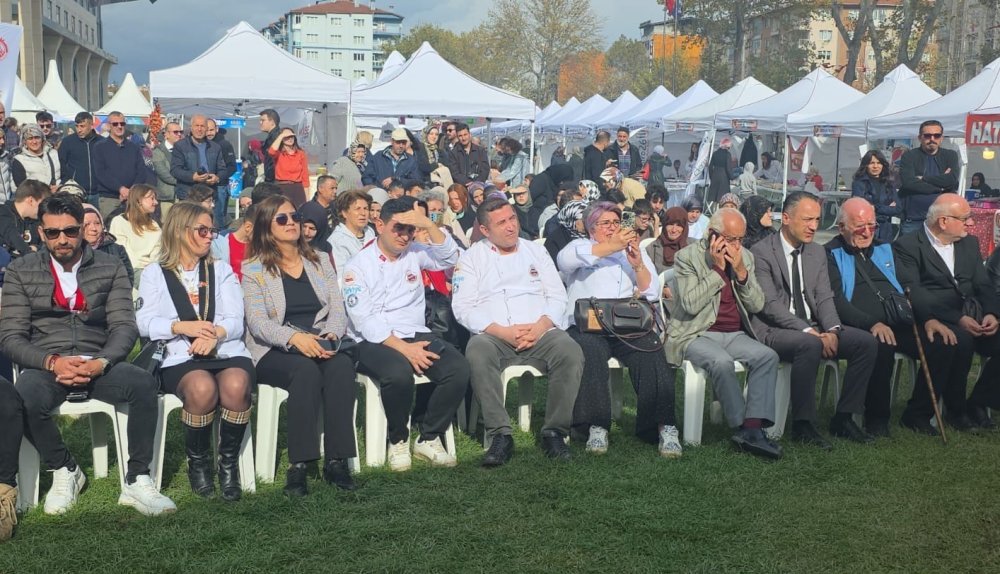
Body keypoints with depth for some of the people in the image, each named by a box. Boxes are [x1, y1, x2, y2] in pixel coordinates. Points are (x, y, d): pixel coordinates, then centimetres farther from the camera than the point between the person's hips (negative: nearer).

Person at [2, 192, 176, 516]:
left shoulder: (110, 268, 8)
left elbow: (124, 326, 0)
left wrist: (101, 362, -21)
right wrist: (52, 362, -18)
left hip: (97, 364, 1)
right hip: (45, 365, 0)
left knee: (143, 383, -30)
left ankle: (137, 481, -18)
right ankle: (64, 470, -6)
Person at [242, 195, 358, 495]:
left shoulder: (321, 263, 19)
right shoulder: (254, 269, 7)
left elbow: (338, 311, 9)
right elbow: (257, 323, -7)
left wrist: (331, 335, -14)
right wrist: (294, 338, -26)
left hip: (322, 346, 3)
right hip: (274, 352, -3)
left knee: (342, 365, -32)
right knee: (306, 369, -36)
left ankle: (336, 460, -30)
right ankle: (299, 464, -32)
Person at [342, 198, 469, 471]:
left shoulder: (414, 252, 13)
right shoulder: (358, 266, -3)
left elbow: (450, 258, 2)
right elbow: (365, 320, -12)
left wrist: (429, 226, -11)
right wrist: (404, 348, -21)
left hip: (416, 334, 5)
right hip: (373, 342, -5)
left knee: (459, 368, -22)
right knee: (399, 373, -37)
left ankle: (429, 438, -6)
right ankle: (398, 441, -10)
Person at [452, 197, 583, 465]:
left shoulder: (536, 251, 20)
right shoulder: (472, 257, 13)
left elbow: (558, 297, 11)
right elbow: (463, 307, 1)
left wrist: (540, 327, -10)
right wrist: (503, 332, -13)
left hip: (540, 333, 2)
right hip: (492, 335, -2)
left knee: (571, 352, -29)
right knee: (477, 353, -35)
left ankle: (554, 432, -20)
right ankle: (500, 435, -31)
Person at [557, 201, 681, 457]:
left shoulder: (635, 251, 28)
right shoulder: (581, 246, 20)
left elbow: (652, 293, 15)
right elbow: (564, 259, -8)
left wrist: (637, 264, -3)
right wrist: (611, 246, -10)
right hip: (587, 327, -2)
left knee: (651, 351, -29)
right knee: (591, 350, -36)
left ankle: (664, 426, -32)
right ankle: (596, 426, -33)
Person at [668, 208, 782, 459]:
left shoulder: (745, 257, 11)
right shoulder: (687, 256, -4)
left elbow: (757, 305, 5)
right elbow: (691, 304, -15)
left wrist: (741, 272, -9)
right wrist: (717, 268, -15)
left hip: (734, 334, 5)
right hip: (697, 334, -5)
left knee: (768, 356, -23)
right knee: (722, 362, -35)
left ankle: (754, 427, -29)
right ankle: (743, 427, -23)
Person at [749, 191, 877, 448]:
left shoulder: (818, 252, 14)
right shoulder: (761, 253, -9)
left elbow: (824, 298, 8)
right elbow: (770, 305, -16)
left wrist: (832, 330, -13)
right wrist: (809, 332, -24)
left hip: (813, 328, 7)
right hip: (773, 330, -7)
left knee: (866, 341, -12)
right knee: (810, 345, -37)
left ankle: (843, 418, -5)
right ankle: (802, 425, -25)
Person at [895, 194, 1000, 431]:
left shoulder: (970, 243, 20)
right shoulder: (907, 246, -3)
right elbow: (913, 293, -14)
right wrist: (958, 319, -22)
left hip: (973, 319, 7)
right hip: (937, 322, -6)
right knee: (961, 341, -35)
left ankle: (978, 404, -2)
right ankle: (955, 410, -13)